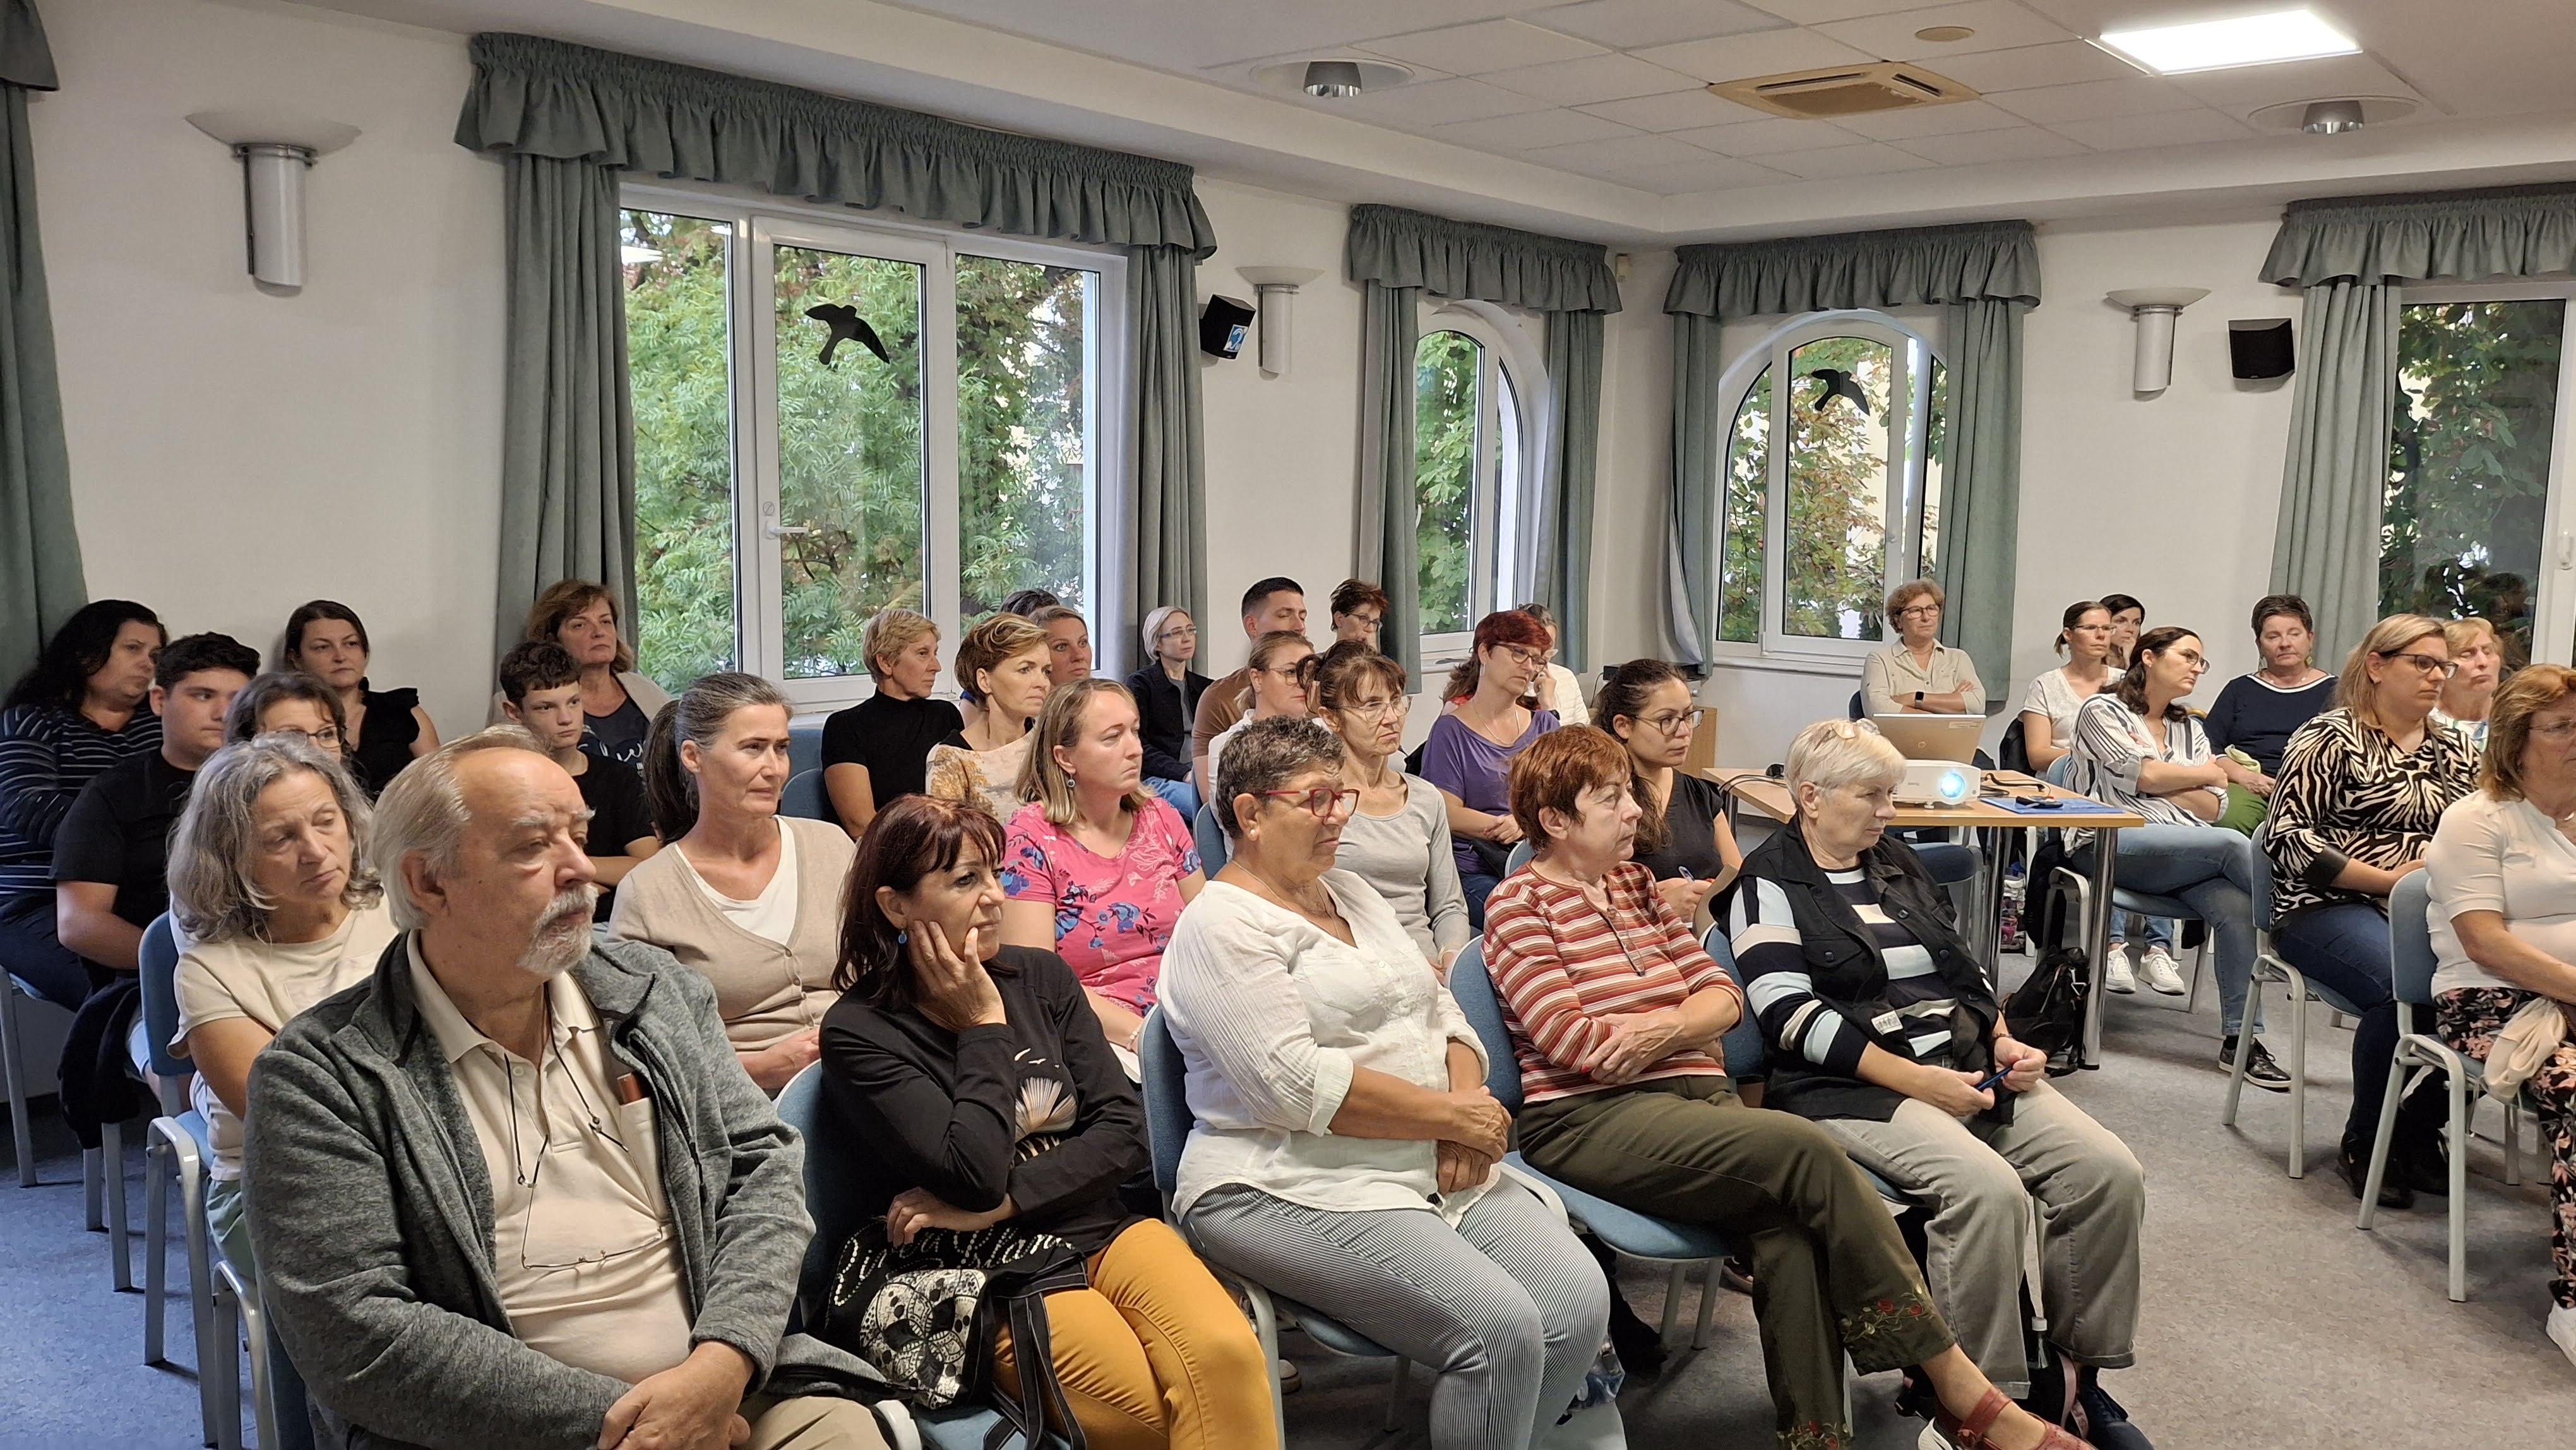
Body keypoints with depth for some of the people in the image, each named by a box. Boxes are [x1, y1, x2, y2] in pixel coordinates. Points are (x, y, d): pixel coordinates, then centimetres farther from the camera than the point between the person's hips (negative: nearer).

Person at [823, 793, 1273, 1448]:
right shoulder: (859, 1033, -6)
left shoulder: (1041, 977, 8)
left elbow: (1124, 1132, 1)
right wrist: (984, 1027, -7)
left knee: (1225, 1354, -25)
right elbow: (976, 1173, -16)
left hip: (1102, 1227, 5)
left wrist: (997, 1204, -10)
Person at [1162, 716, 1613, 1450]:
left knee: (1581, 1301, -10)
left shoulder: (1352, 894, 17)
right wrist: (1453, 1115, -14)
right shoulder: (1222, 926, -9)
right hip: (1293, 1190, -8)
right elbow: (1298, 1085, -19)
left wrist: (1468, 1101, -4)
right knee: (1501, 1328, -24)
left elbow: (1439, 1011, 17)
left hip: (1435, 1171, 8)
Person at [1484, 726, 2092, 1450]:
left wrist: (1666, 1026, -9)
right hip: (1588, 1119, -6)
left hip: (1698, 1094, 6)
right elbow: (1573, 1041, -12)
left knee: (1791, 1228, -27)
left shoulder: (1636, 883, 20)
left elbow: (1723, 995, 14)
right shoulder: (1520, 903, 0)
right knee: (1806, 1149, -27)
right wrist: (1689, 1018, -3)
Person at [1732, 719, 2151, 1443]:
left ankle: (2076, 1370, 0)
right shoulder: (1771, 885, -3)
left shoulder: (1898, 861, 19)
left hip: (1968, 1064, 7)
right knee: (1988, 1187, -32)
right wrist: (1913, 1079, -18)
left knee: (2110, 1170, -13)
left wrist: (2004, 1040, 4)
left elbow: (1965, 967, 24)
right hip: (1854, 1086, -7)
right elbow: (1792, 1016, -13)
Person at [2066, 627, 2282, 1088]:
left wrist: (2158, 777, 1)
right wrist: (2209, 773, 9)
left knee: (2237, 907, -28)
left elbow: (2213, 808, 14)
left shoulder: (2189, 728, 25)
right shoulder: (2103, 711, 8)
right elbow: (2144, 774, -7)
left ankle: (2240, 1038, -27)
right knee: (2233, 845, -30)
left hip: (2188, 851, 5)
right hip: (2114, 843, -5)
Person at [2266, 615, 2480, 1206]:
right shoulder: (2330, 738, 1)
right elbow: (2287, 835, -8)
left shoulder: (2457, 751, 19)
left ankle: (2420, 1134, -6)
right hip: (2329, 908, -5)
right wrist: (2389, 879, -13)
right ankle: (2367, 1142, -11)